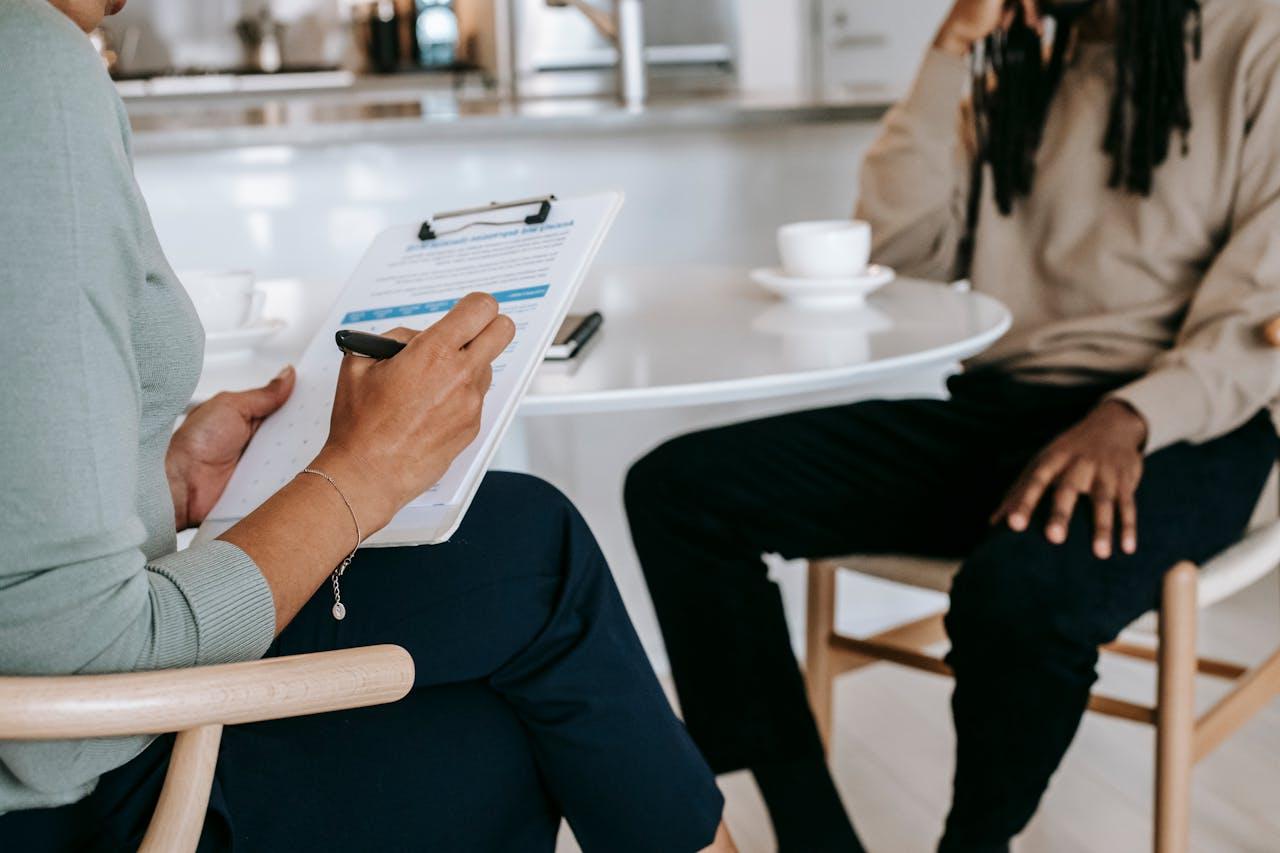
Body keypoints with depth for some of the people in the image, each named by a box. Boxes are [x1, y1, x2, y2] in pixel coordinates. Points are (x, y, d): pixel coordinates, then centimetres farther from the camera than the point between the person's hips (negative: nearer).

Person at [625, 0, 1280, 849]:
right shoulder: (1017, 68, 18)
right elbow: (901, 240, 8)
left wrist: (1130, 419, -26)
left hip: (1175, 426, -5)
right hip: (995, 407, 6)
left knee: (1018, 593, -39)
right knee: (679, 490, -12)